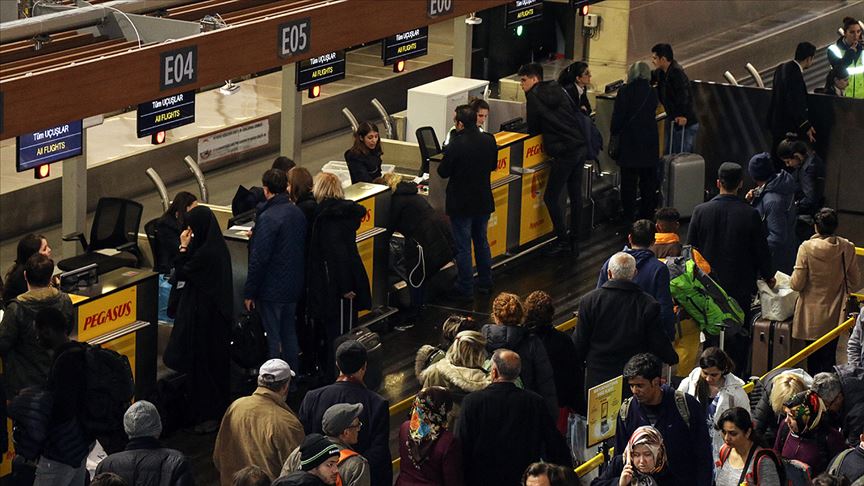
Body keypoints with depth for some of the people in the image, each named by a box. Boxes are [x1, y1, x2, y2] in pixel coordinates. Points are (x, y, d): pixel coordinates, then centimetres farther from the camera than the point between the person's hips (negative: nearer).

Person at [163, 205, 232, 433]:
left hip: (203, 314, -10)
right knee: (216, 361, 18)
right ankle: (220, 408, 28)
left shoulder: (205, 253, -25)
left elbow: (181, 273, -15)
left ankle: (208, 415, 5)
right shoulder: (218, 246, 4)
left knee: (202, 364, 0)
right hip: (218, 312, 10)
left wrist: (183, 247, -10)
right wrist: (188, 248, 6)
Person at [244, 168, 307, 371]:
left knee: (272, 337, 1)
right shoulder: (297, 213, 4)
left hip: (271, 289, -8)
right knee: (289, 333, 18)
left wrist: (249, 292, -13)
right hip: (293, 286, 8)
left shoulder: (268, 218, -21)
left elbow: (259, 259, -21)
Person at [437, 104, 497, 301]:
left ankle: (465, 290, 10)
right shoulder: (489, 140, -6)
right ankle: (485, 283, 31)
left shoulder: (456, 146, -24)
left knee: (463, 247, 4)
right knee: (482, 241, 22)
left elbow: (443, 172, -14)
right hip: (484, 201, 6)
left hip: (461, 203, -6)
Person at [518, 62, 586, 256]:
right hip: (581, 146, 8)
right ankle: (574, 241, 20)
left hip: (564, 151, -8)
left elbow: (533, 129, -1)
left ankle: (563, 240, 1)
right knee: (575, 194, 14)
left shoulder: (534, 96, -5)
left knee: (551, 197, 0)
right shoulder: (558, 89, 14)